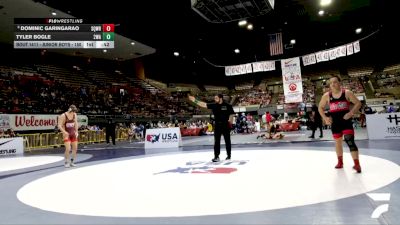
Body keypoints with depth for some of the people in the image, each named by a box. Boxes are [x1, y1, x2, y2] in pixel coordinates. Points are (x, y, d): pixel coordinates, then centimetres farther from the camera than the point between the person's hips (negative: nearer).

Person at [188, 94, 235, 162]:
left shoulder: (227, 106, -5)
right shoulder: (214, 105, 3)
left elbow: (231, 114, -1)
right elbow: (204, 104, -2)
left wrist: (230, 120, -19)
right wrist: (195, 100, -8)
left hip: (225, 125, -3)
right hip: (217, 125, 3)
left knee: (227, 141, 9)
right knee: (216, 142, 2)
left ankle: (229, 155, 23)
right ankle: (216, 156, 7)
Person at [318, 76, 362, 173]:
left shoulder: (347, 93, -4)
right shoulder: (327, 96, 1)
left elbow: (358, 103, -2)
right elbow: (320, 107, 11)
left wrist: (351, 113, -16)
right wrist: (325, 118, -1)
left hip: (346, 121, -3)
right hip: (335, 122, 3)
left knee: (350, 141, -15)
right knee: (338, 142, 16)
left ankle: (357, 164, -8)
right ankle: (340, 162, 32)